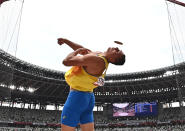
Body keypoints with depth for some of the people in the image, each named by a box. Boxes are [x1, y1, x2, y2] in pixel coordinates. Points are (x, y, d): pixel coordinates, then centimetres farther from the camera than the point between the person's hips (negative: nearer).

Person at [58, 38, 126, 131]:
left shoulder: (96, 60, -24)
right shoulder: (100, 55, 4)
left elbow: (66, 61, -26)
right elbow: (83, 50, 19)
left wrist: (77, 51, -7)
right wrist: (66, 41, 25)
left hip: (77, 96, -9)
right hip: (89, 98, 9)